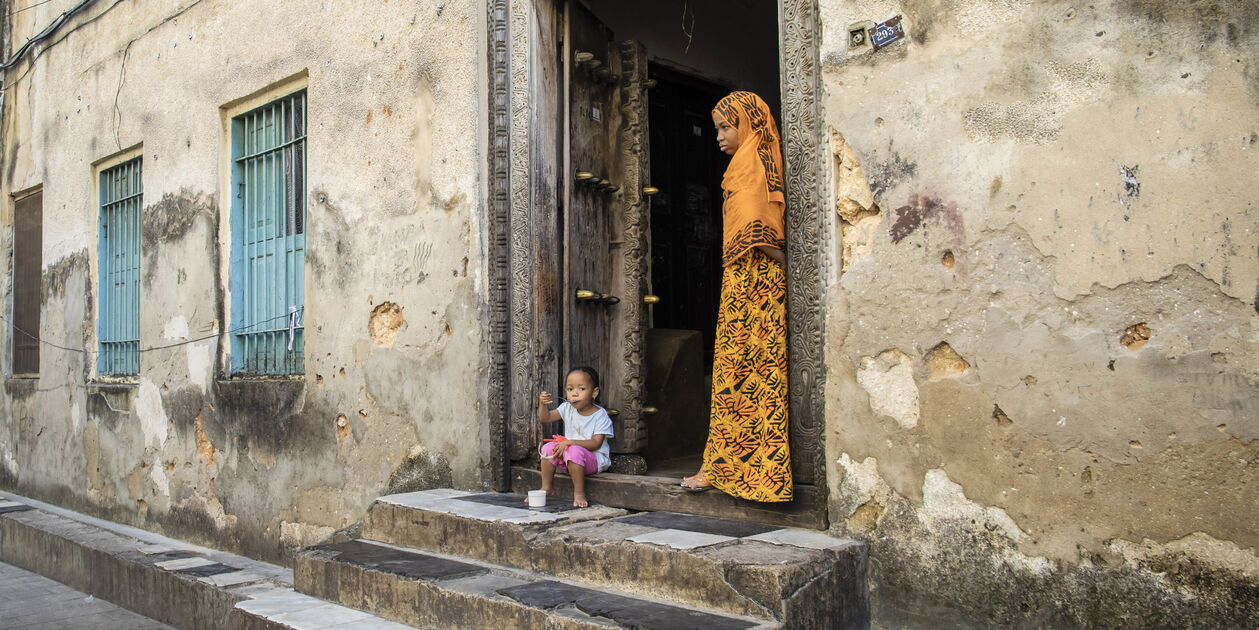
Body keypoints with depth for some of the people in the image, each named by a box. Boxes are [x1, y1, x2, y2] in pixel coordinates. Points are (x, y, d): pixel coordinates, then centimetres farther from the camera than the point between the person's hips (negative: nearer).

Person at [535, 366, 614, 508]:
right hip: (569, 463, 6)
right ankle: (546, 488, -3)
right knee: (548, 447, -15)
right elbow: (545, 418, 2)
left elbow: (596, 443, -20)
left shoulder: (600, 415, -13)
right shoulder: (567, 408, 4)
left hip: (594, 460, -6)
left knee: (574, 451, -35)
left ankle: (579, 493, -25)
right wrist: (543, 404, -20)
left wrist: (570, 442, -27)